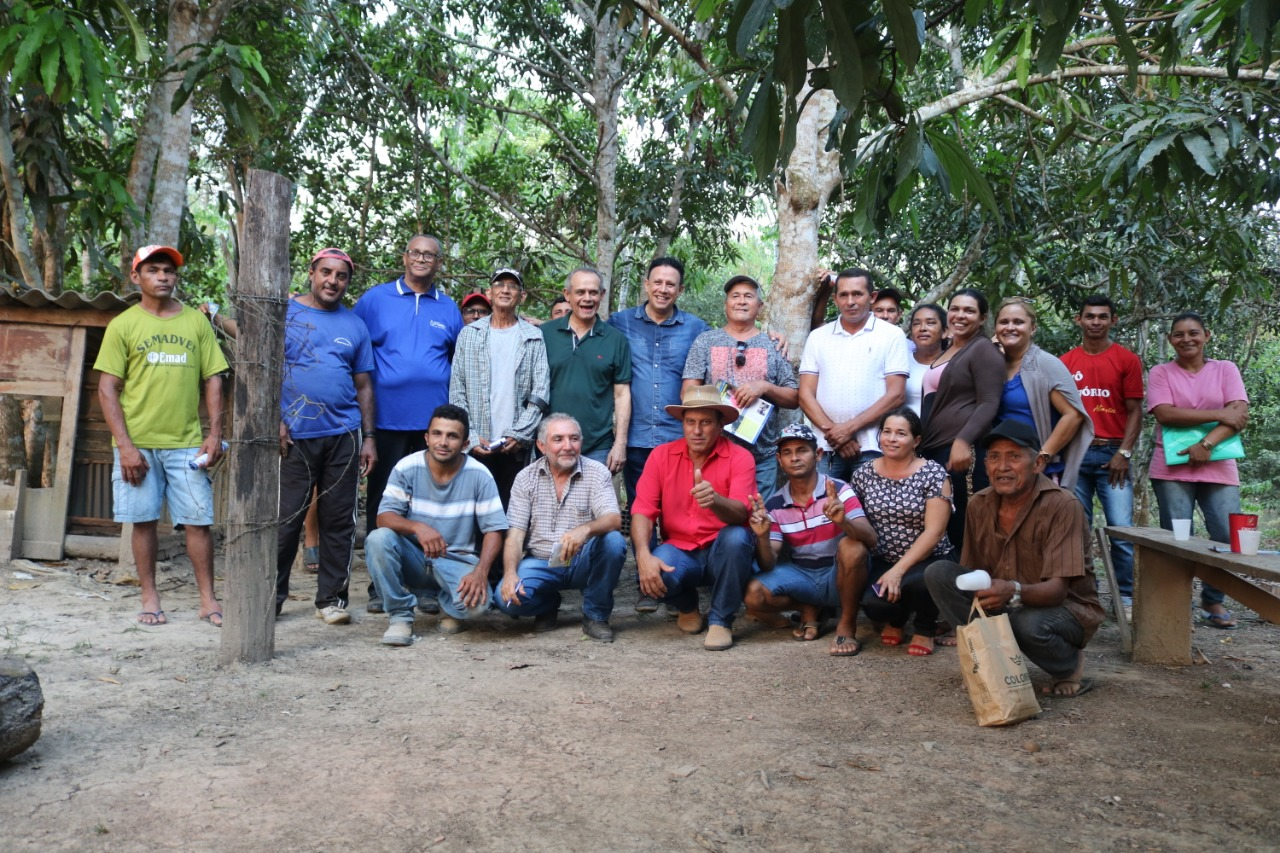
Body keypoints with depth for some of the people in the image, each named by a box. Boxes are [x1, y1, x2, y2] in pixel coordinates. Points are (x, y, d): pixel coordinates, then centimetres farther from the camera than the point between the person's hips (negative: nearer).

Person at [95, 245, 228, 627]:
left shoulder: (196, 322, 8)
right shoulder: (123, 325, 4)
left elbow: (213, 380, 8)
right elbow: (107, 388, 0)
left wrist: (214, 433, -2)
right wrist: (124, 445, -9)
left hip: (187, 443, 1)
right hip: (137, 444, -1)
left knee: (198, 521, 0)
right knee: (143, 520, 5)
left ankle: (208, 599, 9)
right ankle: (150, 598, 17)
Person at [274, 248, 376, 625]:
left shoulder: (355, 325, 13)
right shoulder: (285, 313, 5)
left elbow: (363, 385, 14)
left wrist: (368, 437, 7)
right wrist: (274, 420, -9)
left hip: (344, 435, 3)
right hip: (295, 435, -3)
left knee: (339, 521, 6)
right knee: (285, 518, 1)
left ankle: (332, 598, 15)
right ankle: (272, 595, 14)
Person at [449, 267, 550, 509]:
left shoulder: (534, 338, 7)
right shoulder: (469, 334, 10)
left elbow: (540, 392, 0)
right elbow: (457, 391, 5)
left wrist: (519, 434, -9)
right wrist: (470, 436, -5)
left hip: (517, 446, 0)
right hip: (476, 445, 1)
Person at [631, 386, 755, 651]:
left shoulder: (739, 458, -9)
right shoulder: (661, 455, -1)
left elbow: (741, 514, -23)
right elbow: (643, 511, -8)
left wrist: (715, 500, -47)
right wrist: (644, 555, -26)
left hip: (722, 554, -1)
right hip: (679, 552, 2)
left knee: (736, 536, -34)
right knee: (652, 575, -31)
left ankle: (721, 620, -10)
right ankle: (687, 606, 10)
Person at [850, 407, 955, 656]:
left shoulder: (933, 473, -9)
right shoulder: (863, 474, 2)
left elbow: (934, 532, -15)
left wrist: (899, 570, -23)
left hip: (930, 559, -2)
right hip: (883, 561, 2)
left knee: (919, 581, -37)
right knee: (873, 603, -29)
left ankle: (924, 628, 2)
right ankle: (896, 619, 14)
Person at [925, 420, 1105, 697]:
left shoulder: (1062, 505, -21)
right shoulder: (980, 505, -4)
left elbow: (1057, 588, -28)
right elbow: (971, 572, 4)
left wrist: (1015, 591, -48)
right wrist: (983, 593, -18)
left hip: (1064, 606, -5)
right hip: (1000, 603, 5)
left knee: (1029, 623, -38)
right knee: (938, 572, -16)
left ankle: (1070, 667, -3)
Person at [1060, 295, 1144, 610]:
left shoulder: (1127, 360, 4)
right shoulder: (1065, 362, 9)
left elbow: (1134, 411, 2)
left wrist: (1124, 453, -8)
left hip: (1112, 453, -2)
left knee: (1122, 529, -6)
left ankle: (1125, 597, 3)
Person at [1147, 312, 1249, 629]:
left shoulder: (1226, 369, 9)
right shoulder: (1160, 373, 5)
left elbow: (1240, 414, -3)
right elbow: (1165, 414, -10)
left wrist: (1206, 444, -16)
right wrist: (1220, 414, -13)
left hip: (1219, 467, 2)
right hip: (1172, 469, -1)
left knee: (1230, 537, -5)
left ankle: (1213, 601, 14)